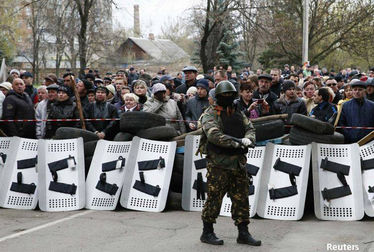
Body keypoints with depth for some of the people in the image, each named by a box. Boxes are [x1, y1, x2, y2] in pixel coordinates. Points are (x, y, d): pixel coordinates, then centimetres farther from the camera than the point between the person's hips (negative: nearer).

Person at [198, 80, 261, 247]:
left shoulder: (239, 114, 17)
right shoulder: (210, 114, -4)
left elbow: (250, 128, 11)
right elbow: (214, 134, -18)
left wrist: (247, 138, -13)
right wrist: (235, 142, -24)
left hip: (238, 162, 6)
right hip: (219, 163, -6)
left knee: (241, 198, 8)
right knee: (214, 198, -2)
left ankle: (243, 233, 17)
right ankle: (207, 233, 10)